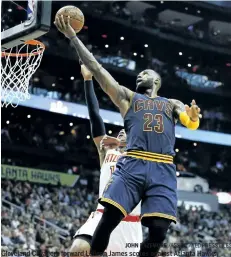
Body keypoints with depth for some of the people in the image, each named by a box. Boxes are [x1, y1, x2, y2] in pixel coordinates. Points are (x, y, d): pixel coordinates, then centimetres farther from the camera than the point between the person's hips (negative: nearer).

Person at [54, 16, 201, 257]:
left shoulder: (172, 104, 27)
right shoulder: (127, 97, 24)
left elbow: (191, 123, 6)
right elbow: (96, 68, 18)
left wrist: (193, 117, -20)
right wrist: (73, 37, 12)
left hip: (163, 170, 1)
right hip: (132, 165, -1)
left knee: (158, 232, -11)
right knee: (108, 221, -15)